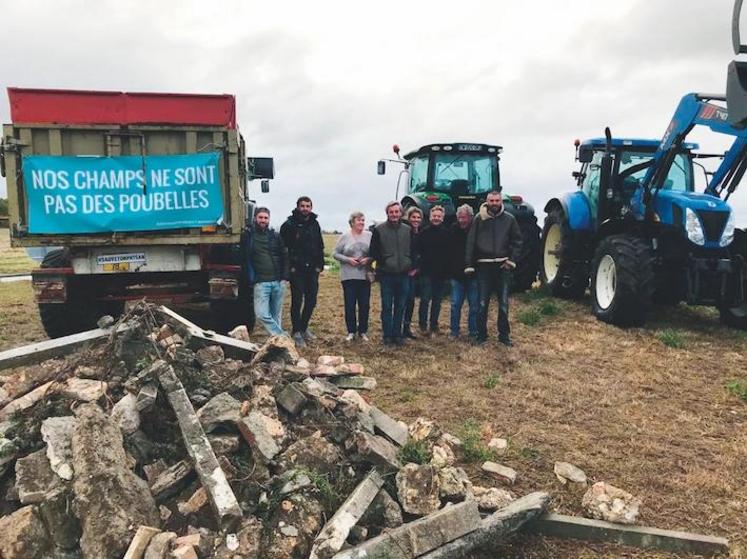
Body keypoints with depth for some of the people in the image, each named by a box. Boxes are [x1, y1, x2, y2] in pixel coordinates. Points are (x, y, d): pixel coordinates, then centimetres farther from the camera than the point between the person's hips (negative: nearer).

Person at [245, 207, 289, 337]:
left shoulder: (276, 236, 11)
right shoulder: (249, 236, 3)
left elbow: (284, 257, 13)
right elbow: (245, 259, 5)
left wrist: (284, 276, 4)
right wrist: (251, 278, -2)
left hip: (278, 282, 2)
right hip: (261, 283, -2)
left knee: (276, 315, 8)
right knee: (262, 314, -14)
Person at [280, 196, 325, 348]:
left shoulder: (315, 224, 10)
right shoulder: (289, 224, -5)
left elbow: (320, 246, 14)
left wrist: (320, 265, 7)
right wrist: (289, 266, -10)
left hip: (312, 269, 5)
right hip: (296, 269, -5)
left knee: (311, 301, 9)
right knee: (297, 301, -3)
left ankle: (304, 327, 26)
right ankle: (296, 332, 5)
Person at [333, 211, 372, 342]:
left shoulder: (369, 236, 4)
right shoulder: (345, 237, 2)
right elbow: (335, 254, 3)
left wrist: (369, 259, -11)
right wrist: (348, 259, -10)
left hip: (365, 276, 1)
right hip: (348, 276, -1)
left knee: (364, 305, 6)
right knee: (350, 305, 2)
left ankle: (363, 331, 19)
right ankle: (351, 331, 15)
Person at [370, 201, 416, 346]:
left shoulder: (408, 230, 8)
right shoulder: (379, 230, -1)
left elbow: (414, 250, 13)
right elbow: (374, 252, -1)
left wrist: (413, 267, 4)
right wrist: (383, 263, -7)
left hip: (404, 274, 3)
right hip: (386, 274, -3)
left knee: (400, 307, 8)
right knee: (387, 307, 1)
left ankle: (397, 334, 17)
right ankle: (387, 335, 10)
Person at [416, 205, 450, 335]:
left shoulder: (447, 233, 5)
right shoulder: (423, 233, 2)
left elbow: (450, 252, 6)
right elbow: (417, 252, 2)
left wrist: (448, 270, 1)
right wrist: (417, 266, -4)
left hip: (441, 272, 2)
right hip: (426, 272, -2)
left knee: (437, 300, 9)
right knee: (425, 299, -4)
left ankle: (433, 325, 18)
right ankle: (423, 325, 5)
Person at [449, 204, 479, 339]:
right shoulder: (453, 230, 1)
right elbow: (449, 251, 6)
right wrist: (451, 269, 1)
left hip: (473, 275, -2)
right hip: (457, 274, 2)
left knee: (474, 305, 6)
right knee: (455, 304, 6)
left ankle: (473, 332, 16)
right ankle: (454, 331, 16)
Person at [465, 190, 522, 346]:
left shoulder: (509, 219, 3)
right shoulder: (479, 219, 0)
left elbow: (517, 241, 8)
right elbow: (470, 242, -1)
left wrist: (512, 260, -2)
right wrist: (469, 264, -5)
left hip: (502, 265, 1)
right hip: (483, 265, -1)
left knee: (504, 303, 6)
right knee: (482, 303, 4)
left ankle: (504, 335, 16)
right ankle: (481, 334, 16)